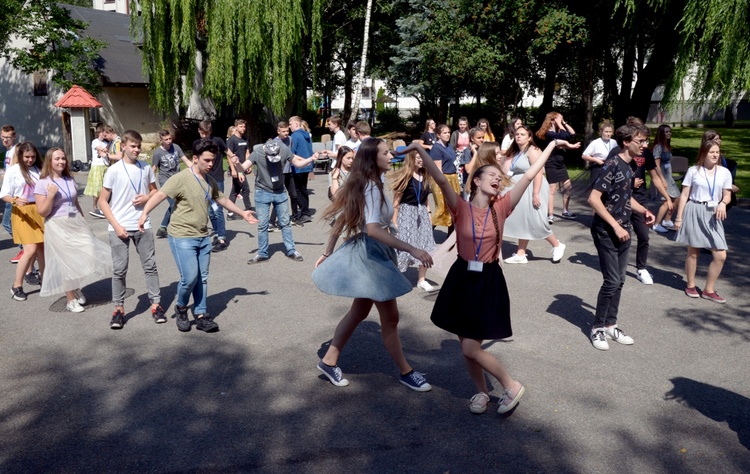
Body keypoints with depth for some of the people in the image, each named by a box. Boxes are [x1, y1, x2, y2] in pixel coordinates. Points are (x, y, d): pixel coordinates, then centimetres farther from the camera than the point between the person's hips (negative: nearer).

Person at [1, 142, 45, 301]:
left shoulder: (38, 170, 4)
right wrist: (15, 200, -24)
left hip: (39, 211, 4)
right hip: (22, 212, -4)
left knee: (42, 247, 12)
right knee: (31, 249, -12)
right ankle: (16, 286, 1)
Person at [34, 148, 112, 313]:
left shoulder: (70, 180, 8)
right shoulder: (42, 183, -8)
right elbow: (42, 212, -10)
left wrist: (84, 223, 18)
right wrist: (51, 195, -22)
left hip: (77, 224, 5)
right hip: (58, 227, -5)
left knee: (89, 256, -2)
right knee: (68, 263, 2)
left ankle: (77, 289, 25)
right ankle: (71, 300, 18)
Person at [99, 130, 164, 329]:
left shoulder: (146, 168, 3)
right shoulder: (114, 171, -6)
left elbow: (155, 191, 17)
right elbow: (103, 202, -3)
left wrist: (147, 197, -7)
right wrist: (116, 225, -11)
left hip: (143, 226, 3)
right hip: (119, 228, -3)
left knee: (150, 266, 7)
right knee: (119, 269, 4)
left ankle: (156, 304, 16)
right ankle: (118, 308, 16)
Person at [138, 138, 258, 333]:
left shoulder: (210, 181, 9)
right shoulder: (181, 178, -15)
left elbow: (222, 199, 26)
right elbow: (160, 195, -26)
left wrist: (242, 212, 31)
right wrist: (144, 213, -42)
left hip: (203, 237, 7)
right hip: (182, 236, -7)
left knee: (202, 278, 10)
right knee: (190, 277, -11)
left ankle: (201, 316, 20)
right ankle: (180, 307, 17)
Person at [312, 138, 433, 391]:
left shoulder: (360, 184, 9)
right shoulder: (372, 187, -21)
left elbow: (340, 220, 12)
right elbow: (373, 229, -35)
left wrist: (328, 253, 18)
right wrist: (412, 250, -39)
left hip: (367, 252, 10)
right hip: (371, 253, -10)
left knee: (360, 311, 20)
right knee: (390, 317, 4)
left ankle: (329, 360, 28)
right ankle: (405, 371, 19)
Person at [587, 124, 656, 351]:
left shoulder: (629, 167, 9)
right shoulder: (612, 165, -16)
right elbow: (593, 199, -22)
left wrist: (643, 210, 8)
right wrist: (615, 226, -21)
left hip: (622, 232, 8)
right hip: (606, 232, -8)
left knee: (619, 281, 12)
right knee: (612, 281, -6)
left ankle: (610, 325, 23)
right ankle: (598, 328, 9)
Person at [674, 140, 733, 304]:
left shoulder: (724, 172, 4)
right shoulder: (693, 171, 0)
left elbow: (727, 194, 9)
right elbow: (684, 195, 1)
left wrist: (723, 203, -15)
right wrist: (679, 217, -2)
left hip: (713, 214, 2)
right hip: (694, 212, -2)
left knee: (721, 255, -4)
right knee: (693, 252, 7)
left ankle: (709, 290, 11)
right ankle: (691, 286, 25)